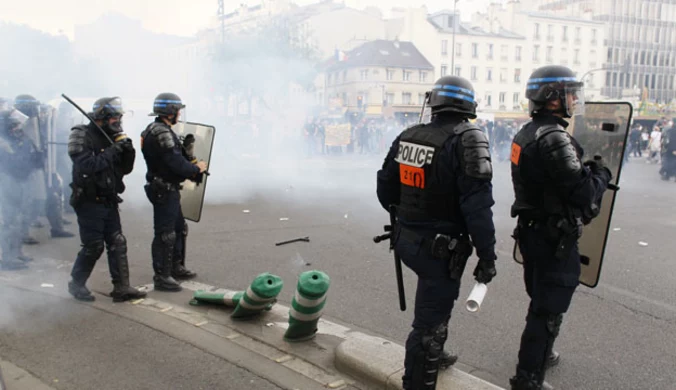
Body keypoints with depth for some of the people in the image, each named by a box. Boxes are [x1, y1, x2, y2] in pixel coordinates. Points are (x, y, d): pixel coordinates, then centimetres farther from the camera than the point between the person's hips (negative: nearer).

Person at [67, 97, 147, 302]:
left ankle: (122, 287, 8)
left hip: (109, 201, 7)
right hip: (89, 202, -7)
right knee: (93, 247, -2)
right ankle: (76, 284, 18)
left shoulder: (112, 137, 11)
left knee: (117, 243, 4)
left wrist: (128, 151, -6)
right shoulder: (83, 136, -10)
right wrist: (111, 152, -22)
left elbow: (125, 169, 11)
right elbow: (86, 166, -25)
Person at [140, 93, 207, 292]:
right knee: (165, 234, -5)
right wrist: (196, 168, -9)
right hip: (164, 190, -11)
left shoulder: (158, 130, 14)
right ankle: (161, 277, 2)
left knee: (179, 229, 20)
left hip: (168, 189, 11)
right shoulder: (162, 133, -20)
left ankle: (176, 267, 32)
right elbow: (176, 163, -24)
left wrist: (185, 147, 0)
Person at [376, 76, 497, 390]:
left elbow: (385, 188, 10)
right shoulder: (468, 140, -17)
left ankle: (433, 355, 50)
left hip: (408, 240, 8)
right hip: (441, 249, -7)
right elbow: (477, 206, -22)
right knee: (429, 321, 5)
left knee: (436, 301, 30)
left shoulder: (407, 136, 2)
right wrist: (487, 256, -14)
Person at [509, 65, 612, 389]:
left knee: (540, 299, 25)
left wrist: (586, 169, 8)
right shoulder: (554, 138, -23)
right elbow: (582, 193, -25)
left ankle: (540, 355, 44)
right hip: (555, 239, -10)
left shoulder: (526, 133, 8)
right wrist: (601, 172, -6)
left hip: (531, 230, 10)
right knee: (549, 310, 1)